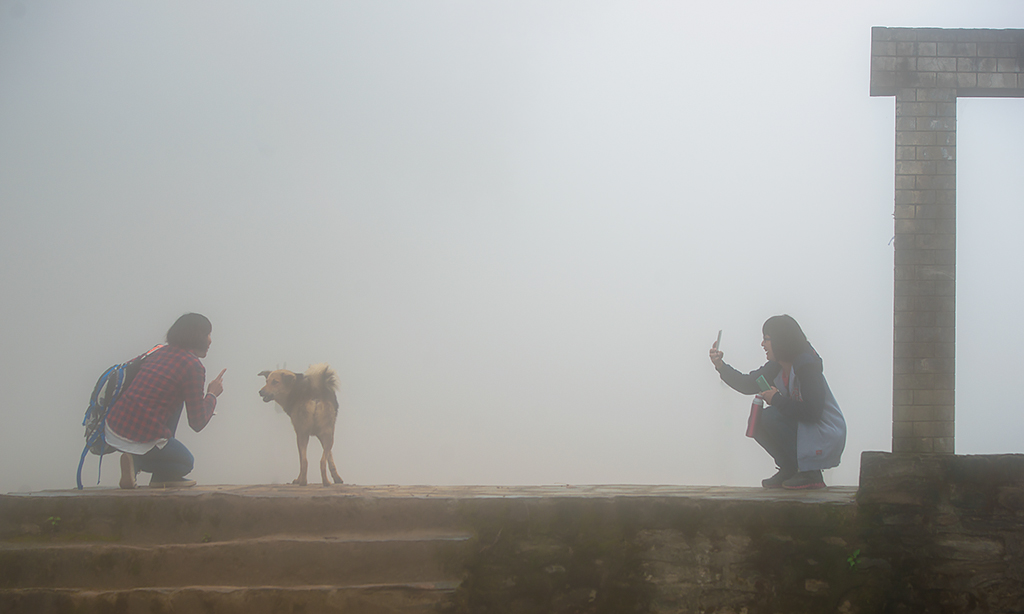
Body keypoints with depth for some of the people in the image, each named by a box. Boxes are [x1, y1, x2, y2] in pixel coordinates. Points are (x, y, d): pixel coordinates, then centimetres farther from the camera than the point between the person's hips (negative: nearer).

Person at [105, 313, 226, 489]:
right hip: (140, 439, -7)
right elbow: (197, 423, -5)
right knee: (186, 462, 23)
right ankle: (137, 462, -4)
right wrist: (212, 394, 13)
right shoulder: (193, 366, -9)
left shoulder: (162, 352, 13)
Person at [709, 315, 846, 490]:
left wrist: (777, 400, -19)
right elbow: (748, 384, 12)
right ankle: (788, 470, 11)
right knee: (757, 423, -2)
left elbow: (812, 411, -29)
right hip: (800, 428, 8)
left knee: (771, 416, -22)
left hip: (825, 437, -8)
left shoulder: (806, 365, -21)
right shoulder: (776, 366, 4)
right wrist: (720, 366, 1)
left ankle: (810, 473, -12)